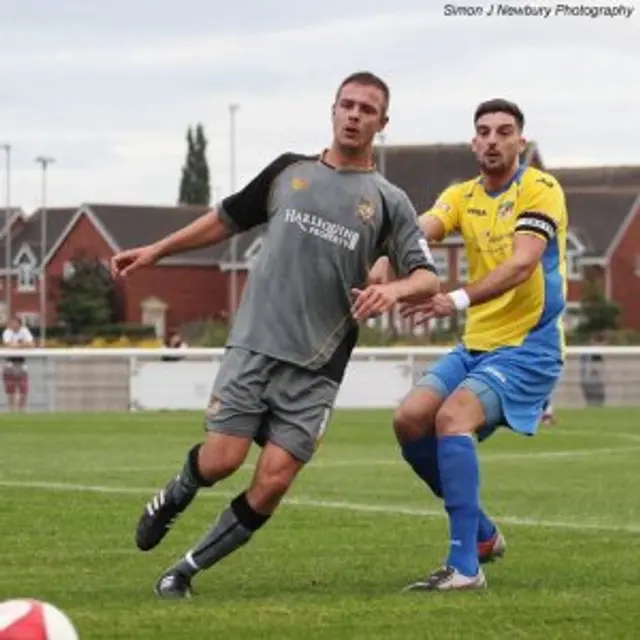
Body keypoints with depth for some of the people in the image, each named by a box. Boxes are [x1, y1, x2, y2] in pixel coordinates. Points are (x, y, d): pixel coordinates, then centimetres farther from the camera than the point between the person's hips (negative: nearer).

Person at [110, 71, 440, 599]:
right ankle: (172, 499, 24)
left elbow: (427, 279, 0)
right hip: (254, 343, 0)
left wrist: (394, 289, -23)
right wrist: (155, 252, 20)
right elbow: (227, 219, 23)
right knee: (221, 459, -12)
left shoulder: (389, 202, 7)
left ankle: (188, 570, 7)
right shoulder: (290, 171, 12)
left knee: (273, 482, -11)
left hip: (316, 367, 0)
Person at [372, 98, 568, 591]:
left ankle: (465, 568, -27)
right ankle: (482, 534, 13)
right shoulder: (462, 197, 8)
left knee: (451, 417, -27)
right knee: (410, 420, -5)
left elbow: (522, 263, -24)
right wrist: (387, 260, -34)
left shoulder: (541, 190, -10)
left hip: (527, 347, -7)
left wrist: (460, 299, -37)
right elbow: (419, 231, -11)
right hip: (476, 344, 7)